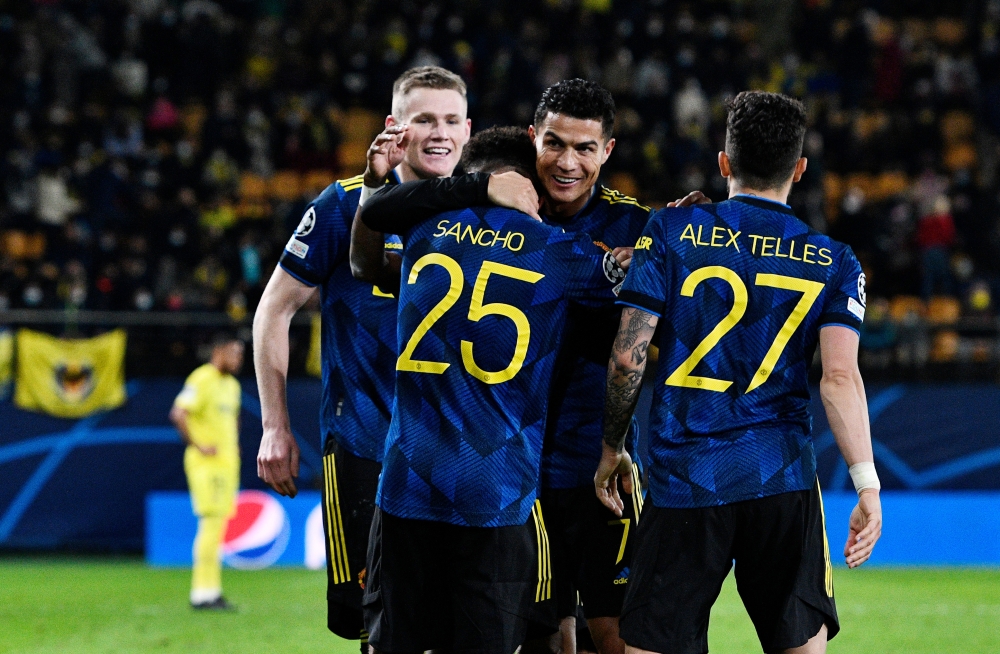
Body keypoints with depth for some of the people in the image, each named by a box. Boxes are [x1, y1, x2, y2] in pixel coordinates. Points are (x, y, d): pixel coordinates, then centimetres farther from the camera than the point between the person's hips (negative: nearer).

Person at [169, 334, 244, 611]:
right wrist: (198, 446, -19)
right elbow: (178, 414, -23)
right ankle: (203, 593, -11)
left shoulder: (232, 385, 17)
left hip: (228, 463, 9)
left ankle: (211, 591, 12)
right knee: (211, 523, -12)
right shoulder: (201, 380, -13)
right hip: (206, 464, -9)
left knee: (220, 525, 9)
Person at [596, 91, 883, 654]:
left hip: (684, 481, -1)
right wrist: (868, 485, -8)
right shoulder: (833, 262, 6)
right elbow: (840, 377, -7)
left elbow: (628, 357, -2)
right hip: (785, 480, 1)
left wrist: (612, 449, 10)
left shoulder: (672, 232, 2)